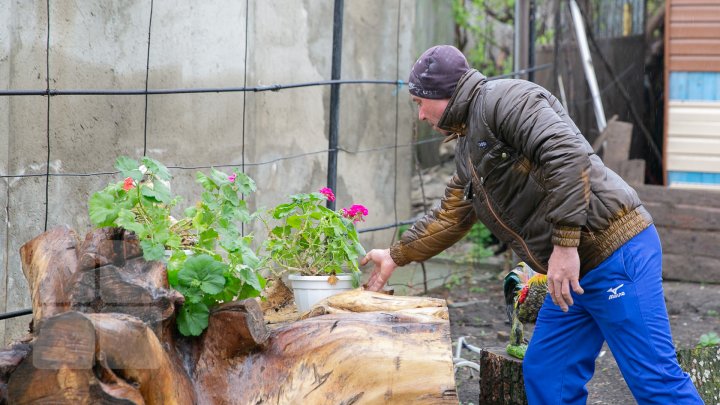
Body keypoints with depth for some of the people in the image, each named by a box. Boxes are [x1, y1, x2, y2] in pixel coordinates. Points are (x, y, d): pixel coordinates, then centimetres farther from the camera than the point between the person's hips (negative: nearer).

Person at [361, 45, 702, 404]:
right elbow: (449, 218, 34)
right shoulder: (468, 149, 21)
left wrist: (565, 244, -26)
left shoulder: (503, 99, -11)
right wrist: (396, 256, 37)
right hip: (573, 272, 10)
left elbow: (568, 156, -24)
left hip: (615, 252, -10)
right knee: (544, 376, 12)